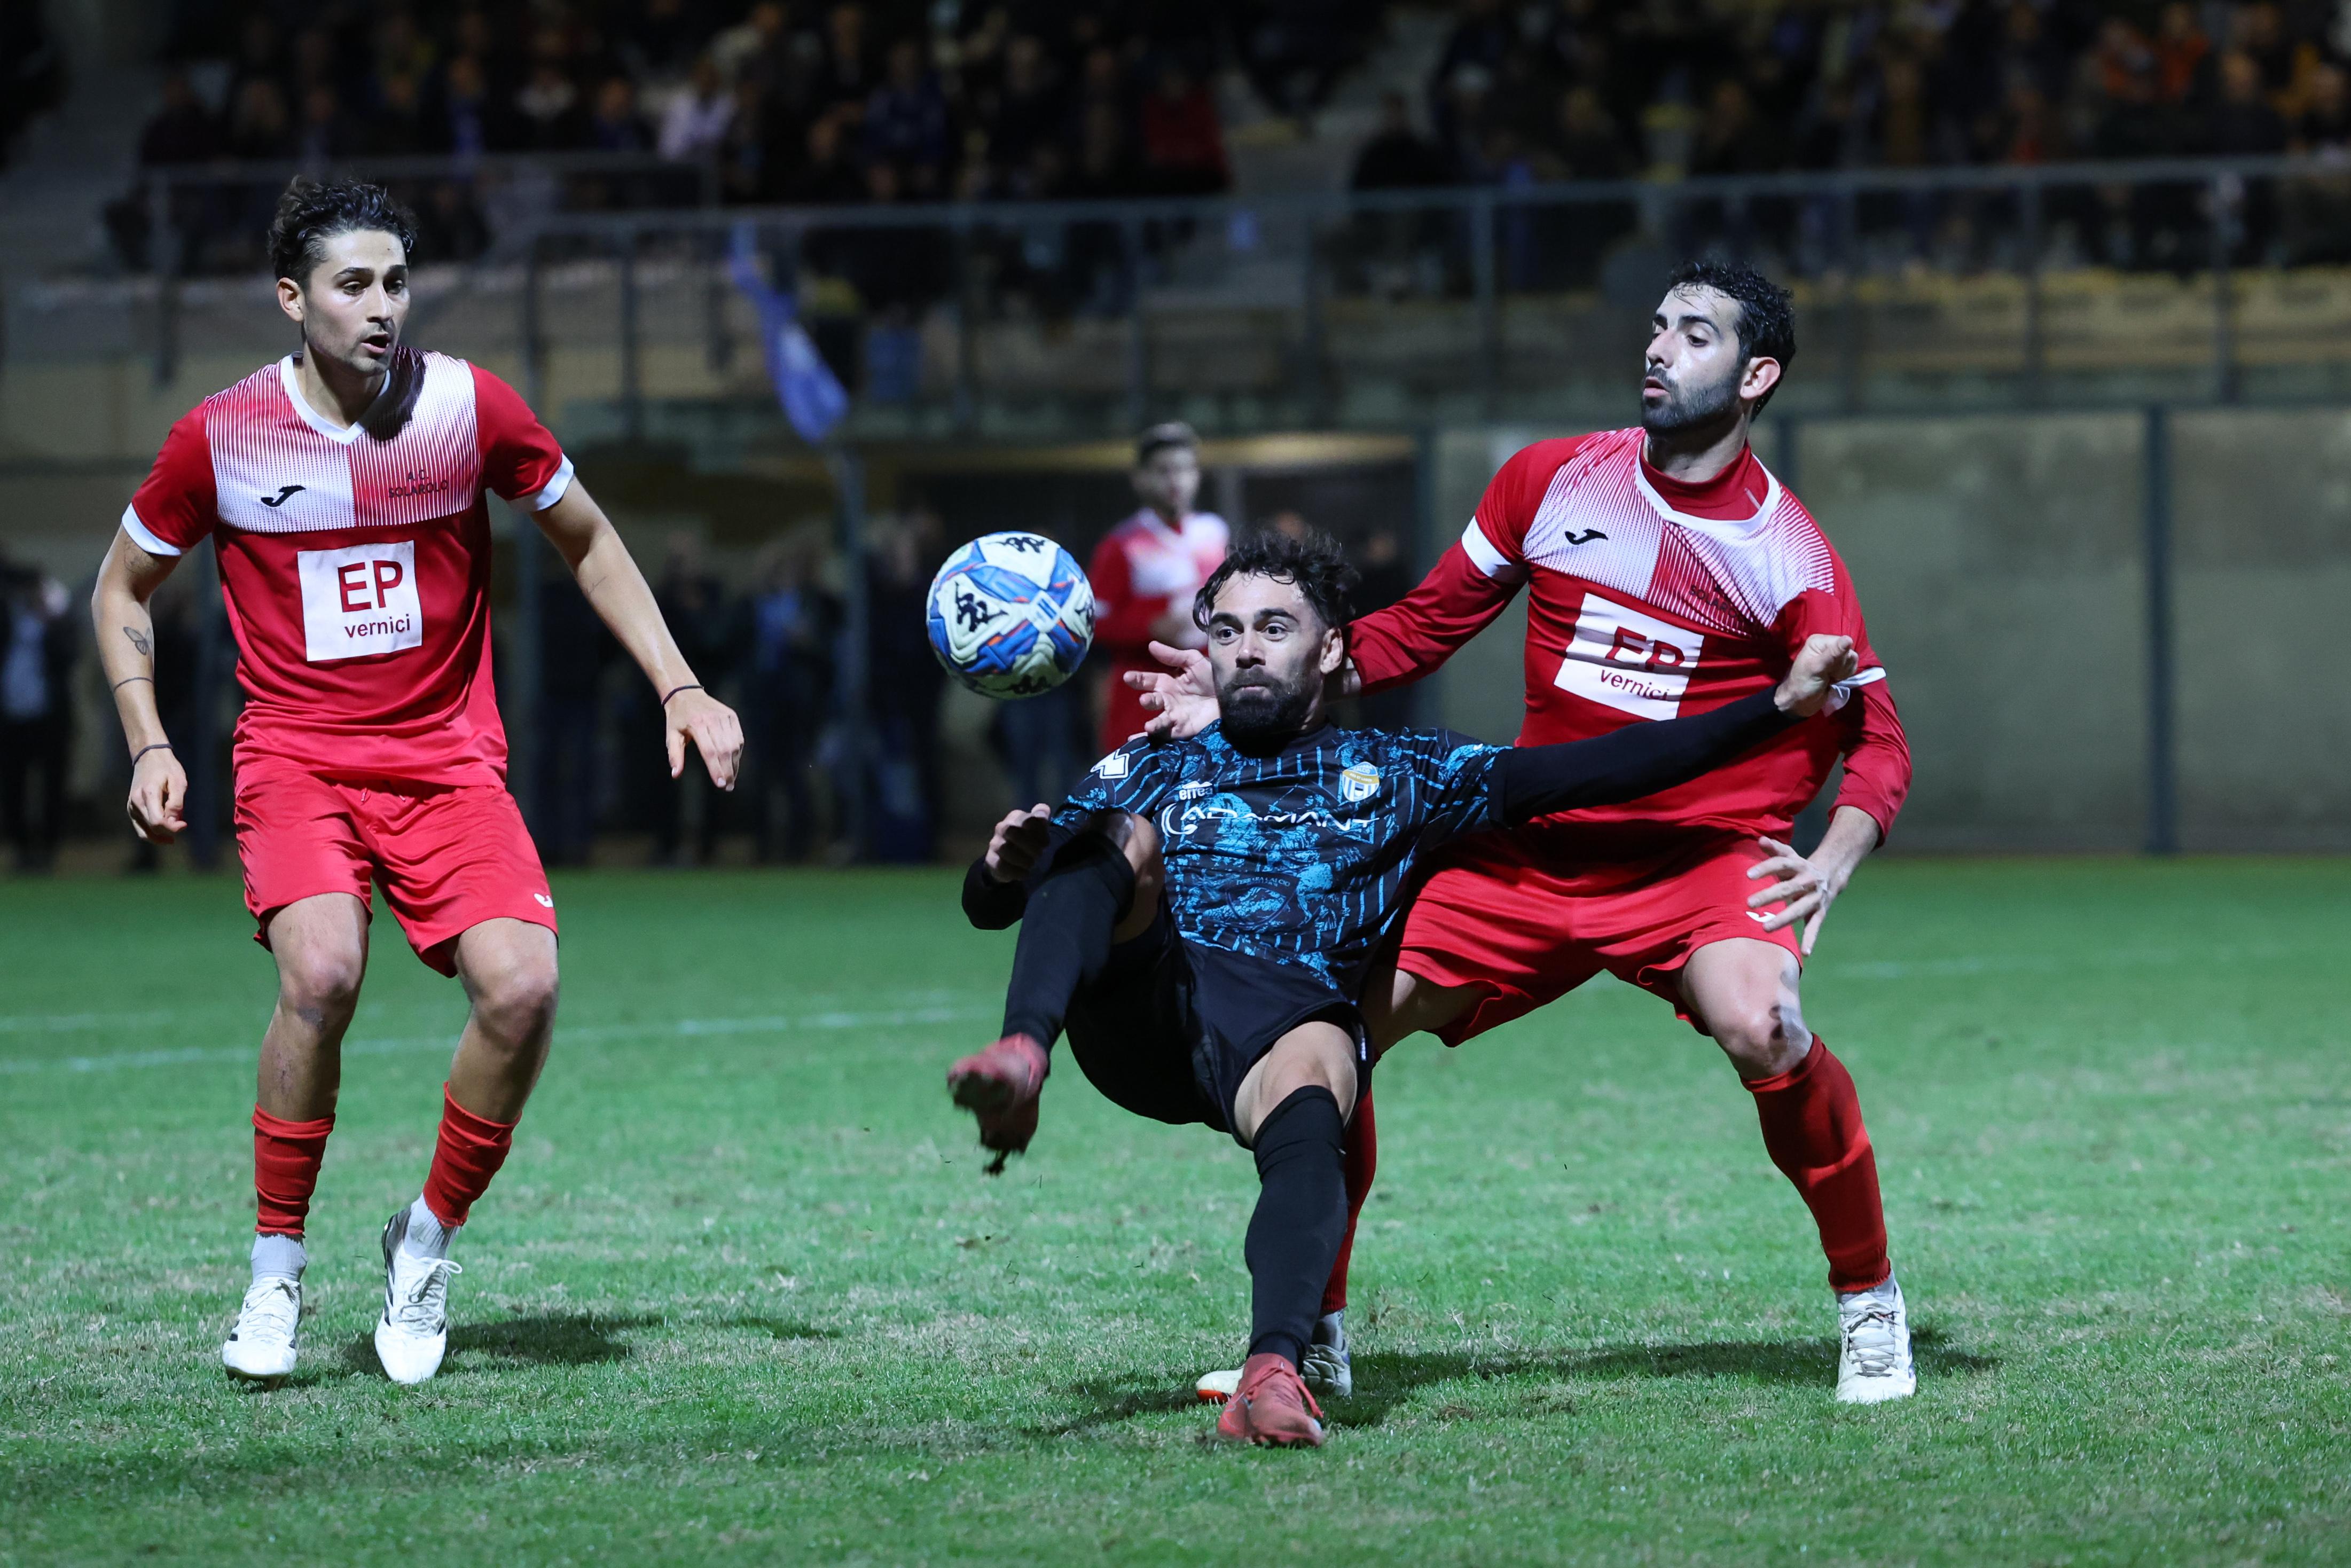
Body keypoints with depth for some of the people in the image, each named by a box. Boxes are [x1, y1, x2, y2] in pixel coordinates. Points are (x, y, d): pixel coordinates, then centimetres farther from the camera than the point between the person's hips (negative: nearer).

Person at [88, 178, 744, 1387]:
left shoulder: (469, 405, -2)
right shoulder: (220, 438, -4)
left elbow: (586, 541, 14)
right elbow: (123, 590, 12)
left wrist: (678, 687, 7)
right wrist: (149, 747, 1)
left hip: (447, 755, 2)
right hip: (295, 756, -2)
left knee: (522, 985, -22)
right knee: (322, 970, -30)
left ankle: (427, 1243, 3)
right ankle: (275, 1273, -12)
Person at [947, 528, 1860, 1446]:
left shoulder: (1396, 776, 26)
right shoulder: (1149, 771, 29)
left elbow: (1592, 772, 18)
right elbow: (990, 908, 22)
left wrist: (1778, 706, 9)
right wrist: (1005, 869, -5)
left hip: (1293, 1015, -2)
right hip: (1133, 1010, 2)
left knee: (1308, 1101, -36)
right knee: (1122, 839, -24)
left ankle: (1274, 1371, -60)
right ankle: (1021, 1061, -51)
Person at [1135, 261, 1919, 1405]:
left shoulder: (1784, 553, -7)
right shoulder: (1552, 482, 4)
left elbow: (1874, 738, -7)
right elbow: (1425, 625, 13)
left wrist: (1832, 862, -26)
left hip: (1705, 853, -4)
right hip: (1532, 851, 4)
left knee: (1761, 1027, -34)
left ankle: (1869, 1305, -12)